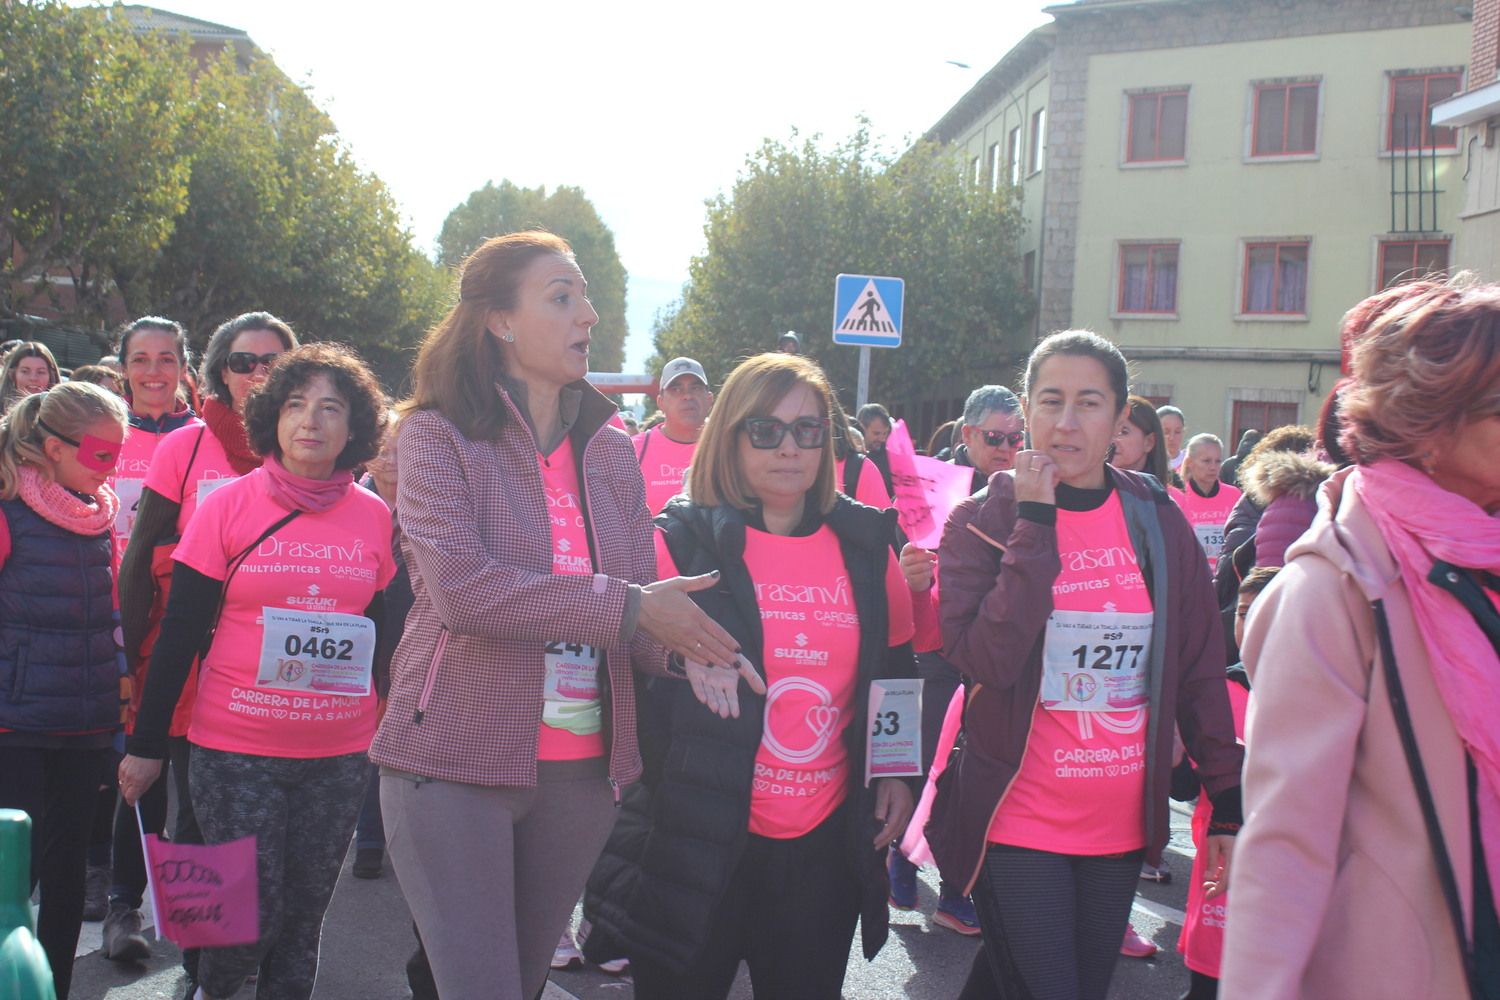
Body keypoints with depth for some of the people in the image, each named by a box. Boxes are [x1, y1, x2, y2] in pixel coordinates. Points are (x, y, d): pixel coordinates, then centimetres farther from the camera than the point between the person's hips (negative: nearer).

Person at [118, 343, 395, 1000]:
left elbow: (388, 630, 10)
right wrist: (147, 744, -1)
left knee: (303, 916, 9)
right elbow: (180, 633, -1)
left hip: (339, 754, 2)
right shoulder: (229, 506, -3)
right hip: (235, 748, -2)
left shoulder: (375, 517, 3)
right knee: (252, 914, -1)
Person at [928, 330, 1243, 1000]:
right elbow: (983, 660, -19)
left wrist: (1228, 802, 5)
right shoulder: (984, 521, -4)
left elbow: (1200, 667, 7)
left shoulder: (1158, 522, 3)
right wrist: (1035, 521, -19)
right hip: (1018, 823, -3)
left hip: (1121, 825, 4)